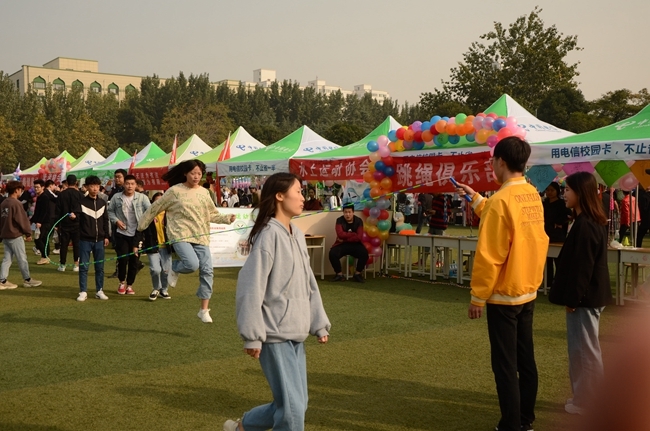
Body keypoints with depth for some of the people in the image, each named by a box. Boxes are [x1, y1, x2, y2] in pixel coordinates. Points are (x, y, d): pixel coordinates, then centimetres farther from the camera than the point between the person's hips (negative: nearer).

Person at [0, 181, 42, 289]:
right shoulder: (16, 203, -16)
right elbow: (22, 219, -16)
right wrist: (28, 233, -7)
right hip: (15, 235, -8)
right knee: (22, 258, 3)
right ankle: (27, 280, 12)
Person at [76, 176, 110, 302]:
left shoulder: (102, 202, 9)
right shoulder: (82, 202, -2)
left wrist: (106, 236, 11)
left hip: (99, 240, 3)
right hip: (85, 240, -3)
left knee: (100, 267, 7)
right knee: (83, 266, 1)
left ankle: (99, 291, 16)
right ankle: (83, 292, 9)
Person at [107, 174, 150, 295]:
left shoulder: (142, 197, -3)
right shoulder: (116, 197, 1)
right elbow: (110, 211, 10)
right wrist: (116, 221, -7)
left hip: (137, 233, 0)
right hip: (122, 233, 0)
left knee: (134, 260, 5)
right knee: (122, 259, -3)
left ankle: (129, 285, 20)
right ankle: (122, 282, 21)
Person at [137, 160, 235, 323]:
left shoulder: (204, 192, 10)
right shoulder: (175, 191, -3)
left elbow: (212, 215, 14)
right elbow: (155, 208, 6)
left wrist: (227, 218, -4)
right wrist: (142, 224, 13)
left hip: (201, 237, 5)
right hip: (180, 236, -5)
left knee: (207, 271, -2)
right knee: (192, 264, -26)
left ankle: (204, 310, 10)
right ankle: (174, 269, 12)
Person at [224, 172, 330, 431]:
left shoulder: (297, 235, 10)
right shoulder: (268, 234, -15)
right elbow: (251, 287, -18)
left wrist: (319, 324, 14)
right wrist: (252, 336, -18)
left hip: (296, 335, 8)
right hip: (275, 335, -8)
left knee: (296, 405, 15)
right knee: (292, 407, -4)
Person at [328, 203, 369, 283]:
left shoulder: (358, 221, -4)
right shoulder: (339, 220, -5)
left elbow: (358, 237, -15)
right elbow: (340, 234, -19)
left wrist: (344, 239, -16)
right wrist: (354, 234, -15)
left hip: (355, 245, 0)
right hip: (342, 244, 0)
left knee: (364, 253, -29)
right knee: (332, 253, -29)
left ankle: (357, 274, -6)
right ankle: (339, 274, -8)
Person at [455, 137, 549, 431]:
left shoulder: (501, 199, -19)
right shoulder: (533, 196, 5)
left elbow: (489, 255, -20)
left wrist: (478, 297, -12)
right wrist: (475, 199, 24)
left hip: (504, 295, -8)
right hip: (529, 291, 8)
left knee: (505, 365, 1)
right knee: (526, 359, 15)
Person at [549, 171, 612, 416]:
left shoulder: (584, 225, -21)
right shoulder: (595, 221, 11)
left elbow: (581, 266, -21)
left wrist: (572, 298, -15)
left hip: (584, 297, -10)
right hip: (590, 294, 10)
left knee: (585, 349, 0)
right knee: (583, 348, 17)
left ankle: (586, 403, 10)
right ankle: (585, 398, 26)